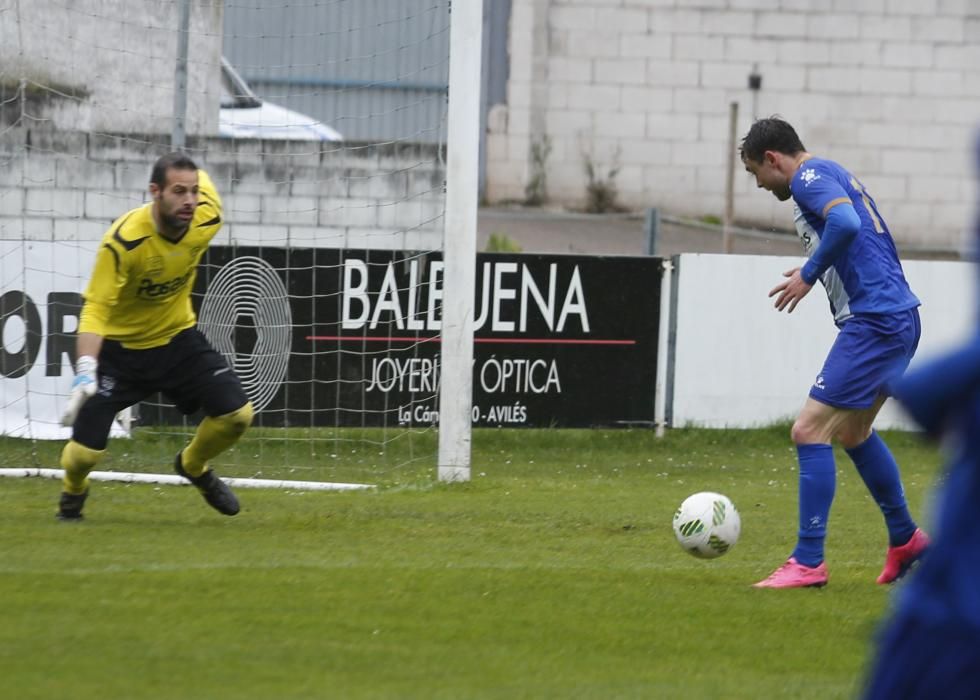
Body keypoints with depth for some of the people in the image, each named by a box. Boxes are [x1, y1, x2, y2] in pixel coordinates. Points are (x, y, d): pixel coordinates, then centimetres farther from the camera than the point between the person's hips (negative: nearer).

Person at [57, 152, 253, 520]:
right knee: (85, 452, -9)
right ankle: (73, 490, 31)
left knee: (237, 414, -12)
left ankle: (193, 465, 22)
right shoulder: (123, 240, -32)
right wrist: (85, 369, -45)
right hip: (119, 348, -4)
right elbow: (96, 309, -33)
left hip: (178, 338, 4)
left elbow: (201, 179, 6)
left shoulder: (207, 220, -18)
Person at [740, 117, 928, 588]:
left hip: (873, 324, -10)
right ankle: (905, 540, 34)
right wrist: (817, 269, 18)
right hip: (898, 318, 10)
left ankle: (808, 562, -9)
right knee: (853, 432, 25)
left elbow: (845, 223, -27)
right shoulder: (831, 175, 21)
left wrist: (808, 275, -17)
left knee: (809, 430, -9)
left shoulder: (810, 177, -9)